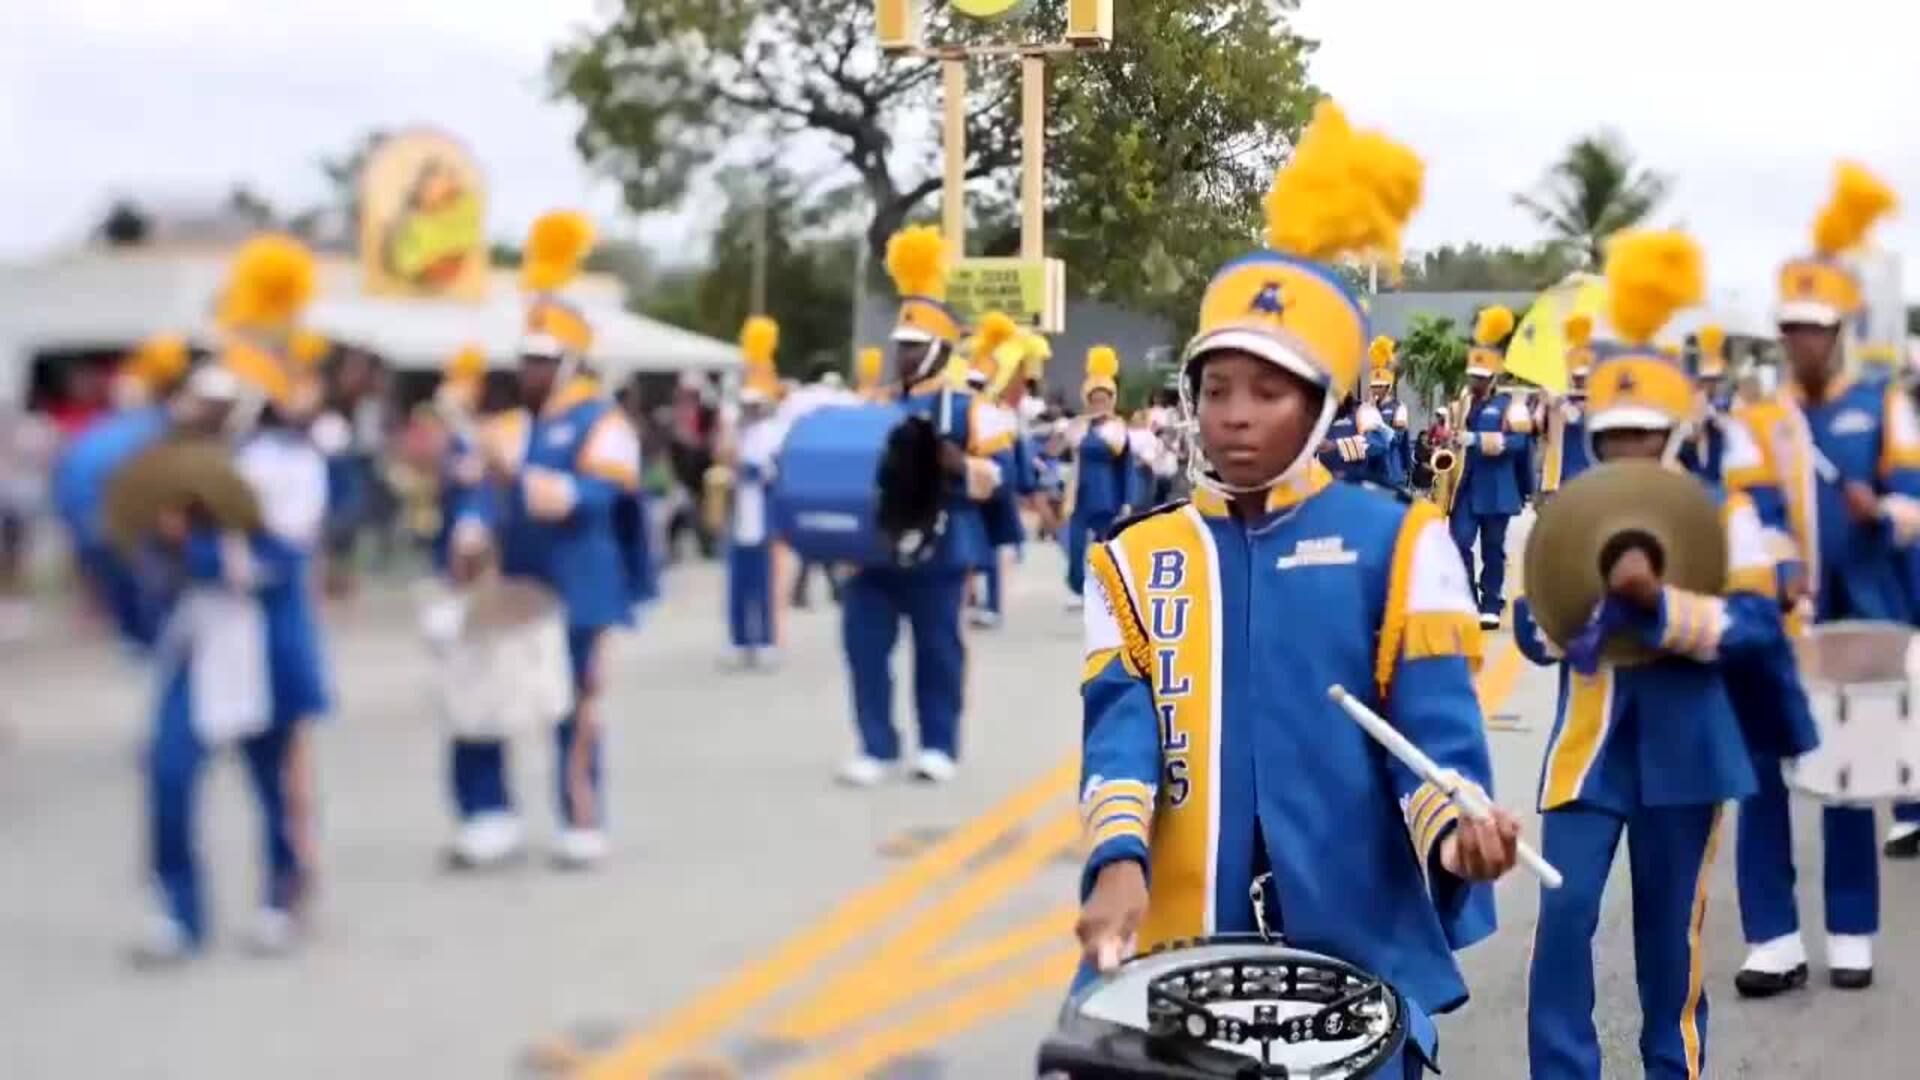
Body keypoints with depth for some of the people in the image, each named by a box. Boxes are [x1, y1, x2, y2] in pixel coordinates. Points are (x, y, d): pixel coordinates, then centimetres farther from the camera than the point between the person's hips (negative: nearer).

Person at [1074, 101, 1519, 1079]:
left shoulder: (1396, 543, 3)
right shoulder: (1135, 558, 9)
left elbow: (1434, 721, -4)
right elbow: (1121, 726, -2)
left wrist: (1455, 829, -26)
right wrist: (1118, 861, -21)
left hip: (1357, 946, -1)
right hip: (1177, 946, 2)